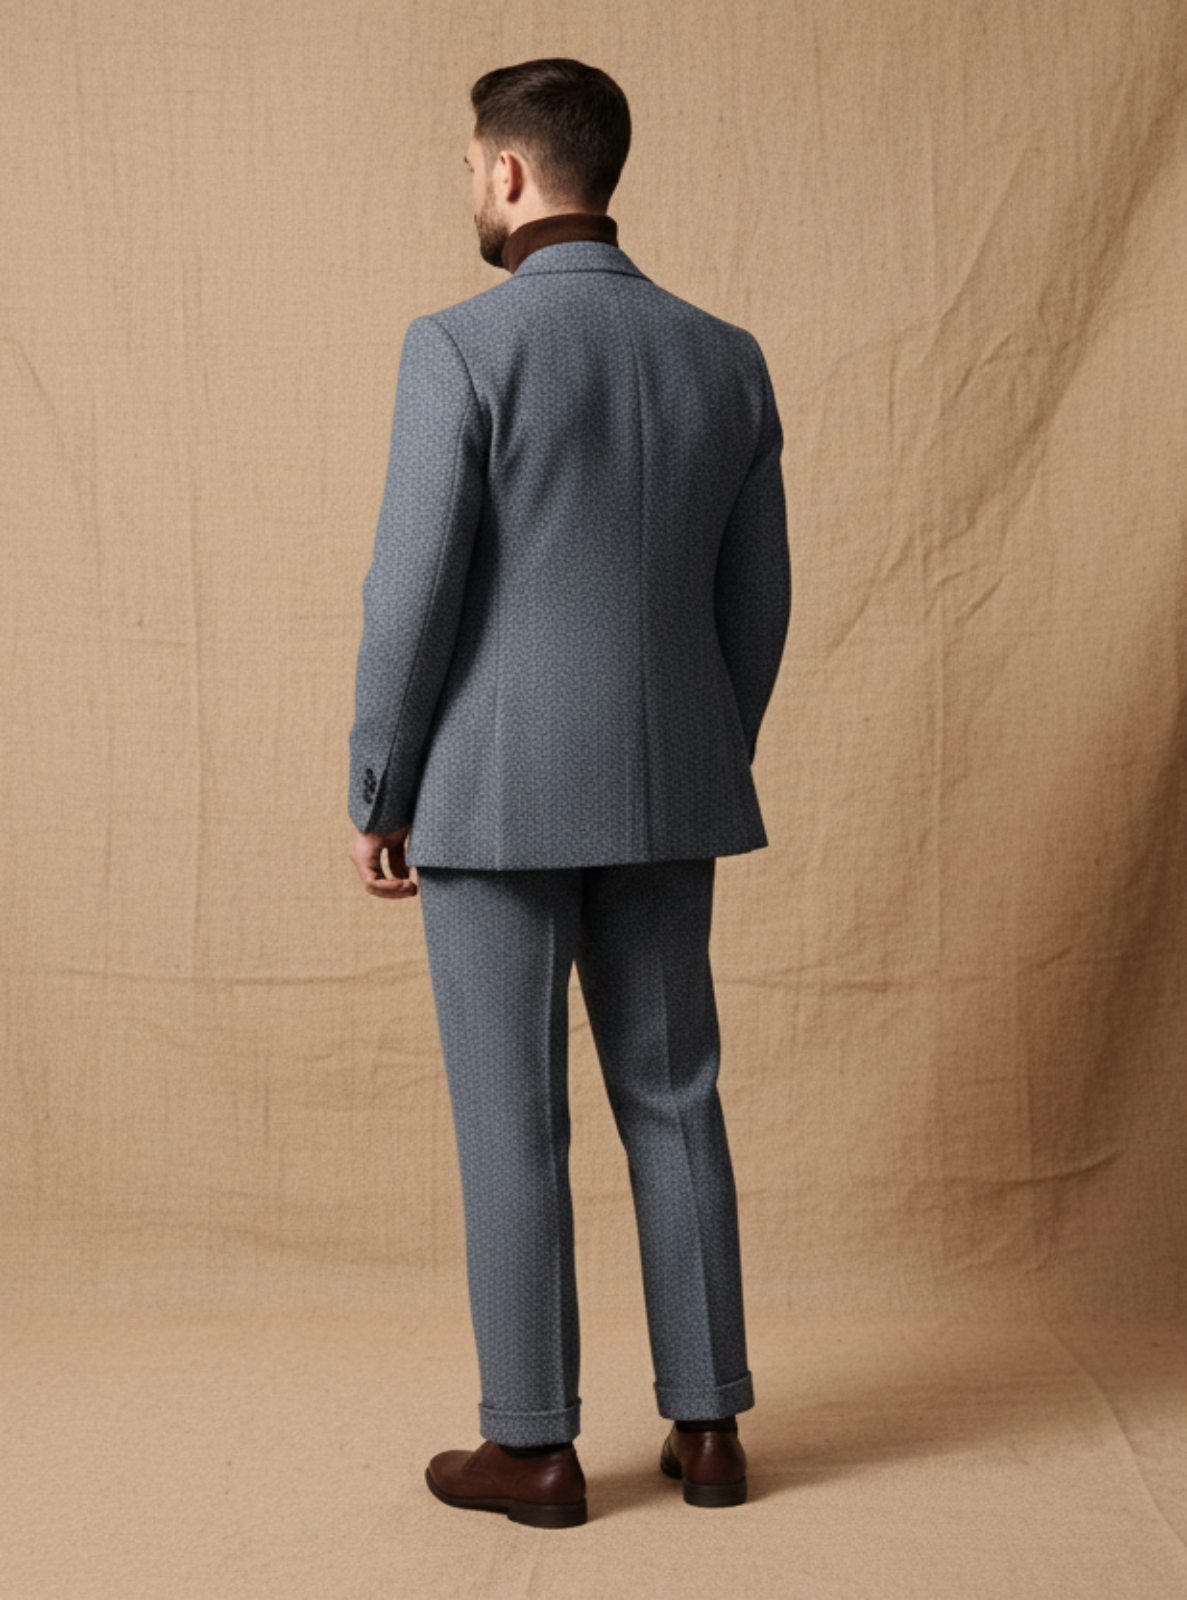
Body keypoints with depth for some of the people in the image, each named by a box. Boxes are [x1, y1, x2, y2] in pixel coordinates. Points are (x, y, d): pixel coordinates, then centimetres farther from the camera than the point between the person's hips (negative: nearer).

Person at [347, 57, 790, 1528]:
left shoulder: (460, 347, -12)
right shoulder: (725, 358, 5)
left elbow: (413, 596, -14)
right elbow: (757, 601, 8)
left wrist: (376, 798, -3)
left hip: (497, 793, -5)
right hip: (659, 792, 5)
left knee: (510, 1120, 5)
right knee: (672, 1103, 13)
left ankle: (534, 1446, 13)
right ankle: (705, 1427, 19)